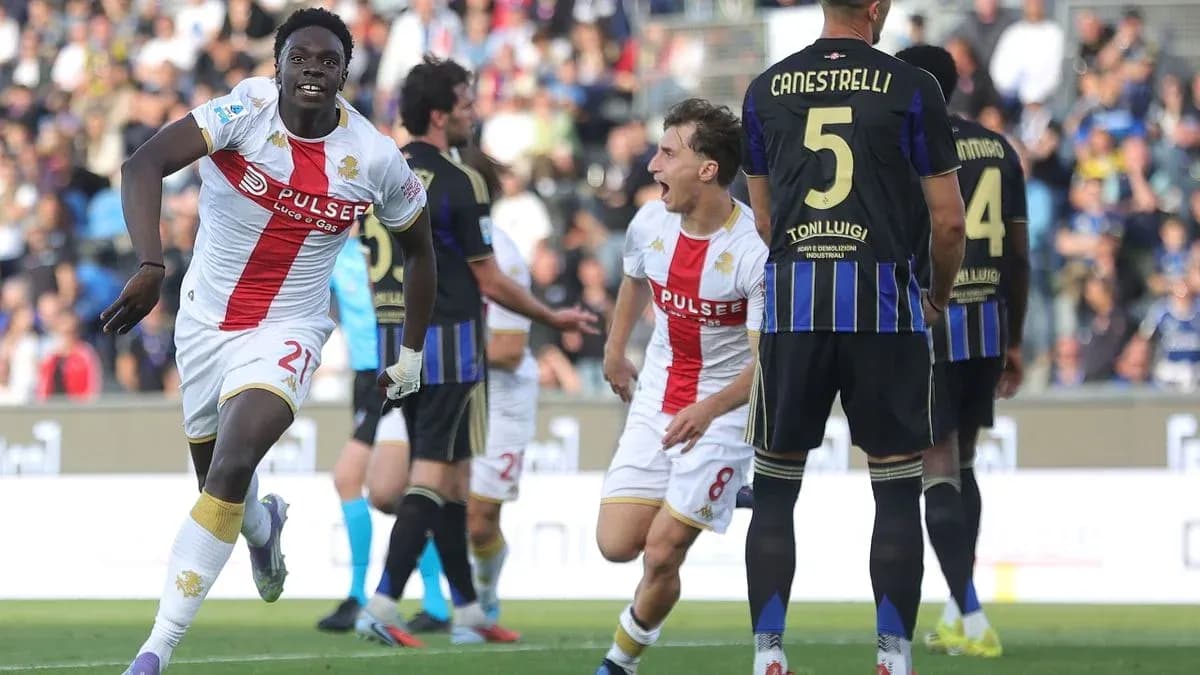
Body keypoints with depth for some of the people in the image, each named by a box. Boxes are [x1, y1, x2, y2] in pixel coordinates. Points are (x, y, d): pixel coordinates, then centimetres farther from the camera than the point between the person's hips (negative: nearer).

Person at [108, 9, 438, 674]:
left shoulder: (375, 158, -12)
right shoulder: (245, 111, -20)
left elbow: (418, 250, 7)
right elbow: (143, 164, -35)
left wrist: (411, 358, 12)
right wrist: (150, 265, -50)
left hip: (287, 332, -2)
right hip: (205, 318, 2)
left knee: (230, 470, -24)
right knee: (215, 476, 19)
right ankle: (264, 526, 59)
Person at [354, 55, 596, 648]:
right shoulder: (457, 182, -12)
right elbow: (490, 282, -8)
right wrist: (554, 318, 4)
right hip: (448, 343, -8)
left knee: (448, 476, 13)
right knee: (433, 475, -7)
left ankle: (468, 611, 18)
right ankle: (382, 604, -16)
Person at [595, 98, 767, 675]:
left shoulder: (757, 252, -24)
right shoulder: (649, 224, -6)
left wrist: (709, 410, -41)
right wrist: (615, 351, 31)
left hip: (725, 412, -6)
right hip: (656, 402, 6)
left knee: (662, 553, -10)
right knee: (616, 544, -2)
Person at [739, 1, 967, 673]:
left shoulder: (767, 89, 9)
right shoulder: (911, 88, -1)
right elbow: (949, 221, 1)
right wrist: (938, 298, 18)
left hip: (792, 298, 3)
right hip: (882, 298, -2)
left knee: (775, 490, 9)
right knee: (897, 489, 5)